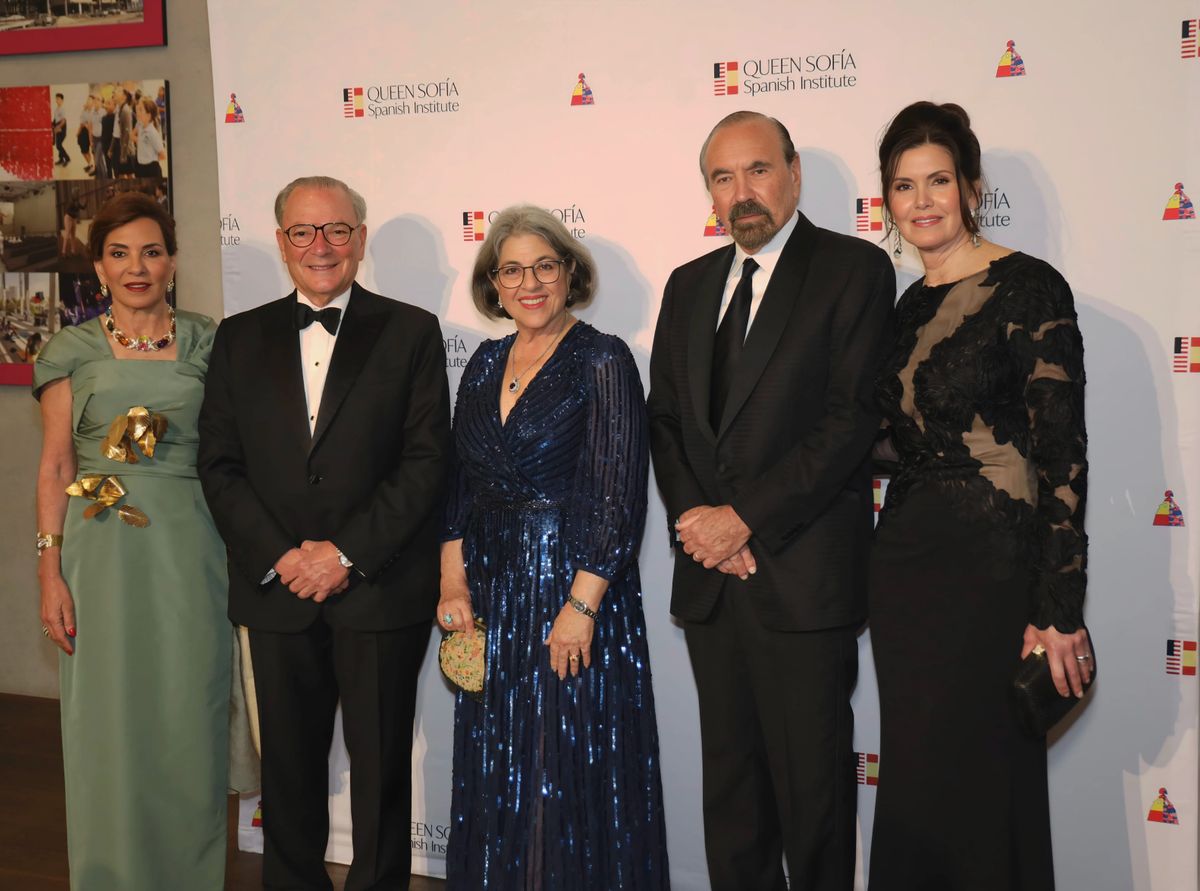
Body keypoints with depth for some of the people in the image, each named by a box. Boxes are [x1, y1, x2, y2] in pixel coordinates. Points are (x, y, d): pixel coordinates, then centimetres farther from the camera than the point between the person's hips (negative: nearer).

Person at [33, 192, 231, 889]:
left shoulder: (205, 341, 6)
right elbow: (54, 468, 3)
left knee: (189, 723, 6)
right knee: (110, 725, 6)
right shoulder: (74, 350, 4)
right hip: (103, 552, 0)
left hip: (189, 550, 1)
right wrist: (51, 571, -5)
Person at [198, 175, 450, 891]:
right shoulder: (241, 337, 10)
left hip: (380, 588, -2)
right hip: (277, 588, 3)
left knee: (382, 770, 7)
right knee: (289, 769, 13)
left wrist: (347, 552, -13)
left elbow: (427, 459, -6)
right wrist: (279, 557, -8)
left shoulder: (411, 331, 2)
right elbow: (220, 464, 5)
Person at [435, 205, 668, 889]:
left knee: (573, 775, 3)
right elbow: (460, 481, 12)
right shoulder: (487, 364, 10)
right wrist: (454, 582, 2)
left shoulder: (602, 361, -8)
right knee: (496, 774, 14)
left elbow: (618, 494, -14)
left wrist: (581, 605, -19)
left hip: (574, 585, -6)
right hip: (491, 594, 6)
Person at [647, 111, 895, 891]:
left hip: (803, 577, -5)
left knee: (812, 784, 4)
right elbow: (665, 417, 14)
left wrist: (744, 519, -14)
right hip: (711, 578, 6)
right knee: (730, 780, 15)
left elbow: (853, 417, -13)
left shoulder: (854, 269, -4)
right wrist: (696, 520, -3)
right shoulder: (689, 285, 15)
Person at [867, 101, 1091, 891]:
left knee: (982, 792, 3)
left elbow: (1062, 458, -13)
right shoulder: (910, 306, 12)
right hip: (904, 564, 7)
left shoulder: (1028, 289, -9)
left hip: (991, 569, -6)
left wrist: (1058, 613, -16)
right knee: (913, 789, 13)